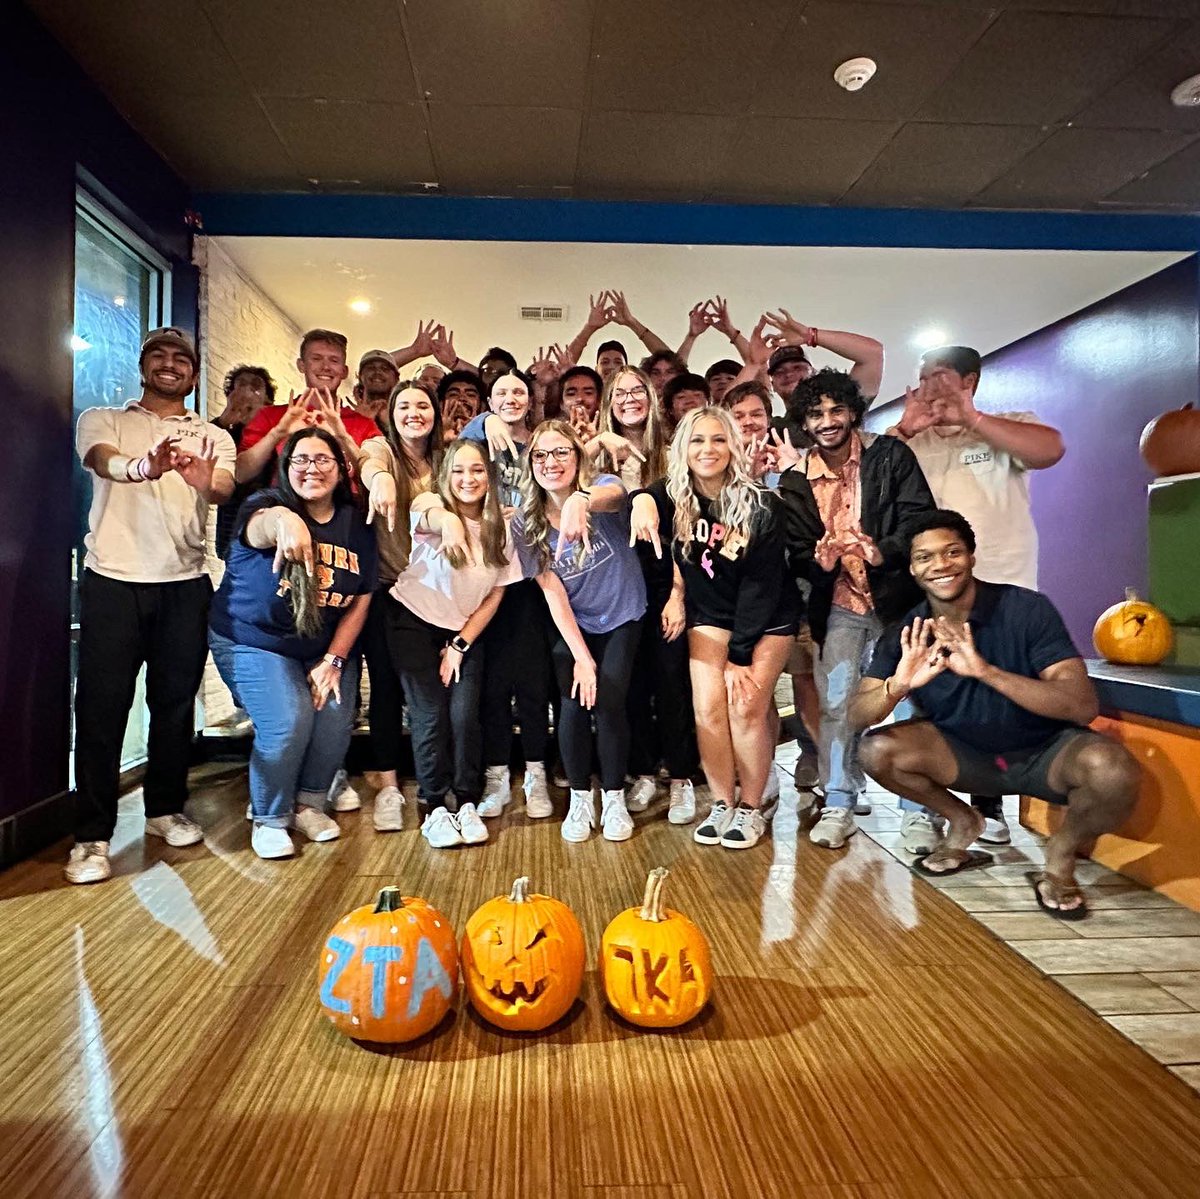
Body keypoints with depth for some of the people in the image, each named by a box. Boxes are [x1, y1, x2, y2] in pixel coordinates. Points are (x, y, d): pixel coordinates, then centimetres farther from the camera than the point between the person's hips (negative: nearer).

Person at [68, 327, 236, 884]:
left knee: (175, 703, 9)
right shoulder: (103, 419, 9)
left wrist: (206, 481, -35)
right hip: (113, 580, -1)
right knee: (102, 707, -1)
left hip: (185, 584, 2)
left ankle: (166, 809, 25)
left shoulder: (213, 437, 12)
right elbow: (102, 461, -14)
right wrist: (143, 466, -39)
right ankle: (92, 835, 7)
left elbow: (227, 488, -9)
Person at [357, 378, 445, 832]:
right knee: (387, 687, 0)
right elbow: (368, 463, -28)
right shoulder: (381, 448, -3)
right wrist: (379, 478, -51)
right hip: (386, 589, -3)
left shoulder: (443, 460, 9)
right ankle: (388, 787, 11)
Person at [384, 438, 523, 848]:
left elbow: (495, 595, -1)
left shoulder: (499, 528, -5)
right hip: (413, 621, -2)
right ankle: (434, 808, 7)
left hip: (465, 629, 2)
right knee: (430, 715, -8)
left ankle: (468, 804, 9)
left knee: (464, 715, -8)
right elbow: (428, 517, -41)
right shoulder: (430, 505, -14)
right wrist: (447, 521, -66)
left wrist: (460, 646, -6)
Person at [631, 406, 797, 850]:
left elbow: (760, 584, -18)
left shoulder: (761, 506, -17)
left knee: (746, 707, -14)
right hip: (710, 614, 3)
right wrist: (642, 499, -58)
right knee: (708, 706, -11)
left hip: (766, 617, -2)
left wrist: (739, 655, -20)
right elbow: (647, 497, -33)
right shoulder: (675, 497, -10)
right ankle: (722, 804, 7)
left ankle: (751, 809, 5)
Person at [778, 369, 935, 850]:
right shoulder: (796, 481, 4)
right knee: (835, 705, 1)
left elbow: (921, 517, -8)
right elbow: (796, 547, 6)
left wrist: (884, 551, -25)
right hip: (840, 607, 2)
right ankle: (838, 806, 12)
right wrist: (817, 559, -17)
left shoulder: (890, 456, -2)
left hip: (896, 599, -1)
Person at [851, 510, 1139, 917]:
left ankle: (1060, 856, 1)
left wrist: (985, 670, -42)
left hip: (1045, 753, -2)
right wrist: (897, 686, -40)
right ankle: (963, 822, 10)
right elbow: (857, 717, -16)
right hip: (966, 753, 3)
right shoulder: (909, 634, -11)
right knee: (877, 751, -20)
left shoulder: (1027, 609, -20)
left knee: (1111, 770, -33)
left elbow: (1083, 707, -28)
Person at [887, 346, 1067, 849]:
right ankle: (919, 809, 9)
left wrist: (968, 417, -18)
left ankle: (988, 806, 22)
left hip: (1002, 591, -1)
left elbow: (1050, 449, -15)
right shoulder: (909, 442, 13)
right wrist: (903, 428, -11)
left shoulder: (1006, 428, 6)